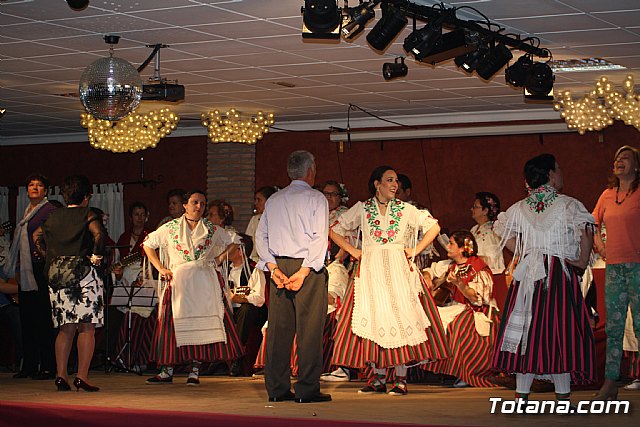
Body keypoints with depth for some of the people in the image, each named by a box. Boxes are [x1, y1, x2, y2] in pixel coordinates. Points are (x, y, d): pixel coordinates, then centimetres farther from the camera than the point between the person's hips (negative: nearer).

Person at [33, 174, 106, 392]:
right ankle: (82, 376, -8)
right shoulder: (87, 215, -2)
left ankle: (61, 375, 4)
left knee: (66, 329, 10)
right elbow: (98, 233, -19)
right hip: (84, 275, -5)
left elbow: (37, 236, 20)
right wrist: (96, 256, -9)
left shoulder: (54, 216, 13)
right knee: (87, 327, -2)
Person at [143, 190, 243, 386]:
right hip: (178, 282, -1)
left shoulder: (212, 230, 10)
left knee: (202, 325, -5)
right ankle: (167, 371, 1)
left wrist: (219, 259, 6)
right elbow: (148, 245, 14)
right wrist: (160, 268, 5)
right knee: (172, 324, -4)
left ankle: (195, 371, 1)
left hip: (204, 282, 1)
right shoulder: (170, 228, 7)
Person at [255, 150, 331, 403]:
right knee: (309, 328, -4)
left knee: (279, 327, 6)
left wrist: (273, 267, 1)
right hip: (308, 268, -5)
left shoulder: (274, 200, 14)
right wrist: (304, 271, -14)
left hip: (278, 266, 5)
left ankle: (276, 388, 8)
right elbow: (320, 238, -13)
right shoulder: (316, 198, -2)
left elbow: (261, 236, 8)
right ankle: (307, 389, -5)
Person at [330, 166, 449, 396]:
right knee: (374, 317, -3)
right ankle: (378, 378, 3)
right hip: (371, 271, 0)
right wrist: (354, 251, 4)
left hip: (398, 270, 0)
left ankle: (400, 379, -5)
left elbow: (433, 227, 11)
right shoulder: (362, 209, 7)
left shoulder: (406, 209, 7)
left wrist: (415, 250, 4)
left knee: (400, 316, -7)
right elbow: (335, 231, 12)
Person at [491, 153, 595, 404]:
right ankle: (563, 395, -4)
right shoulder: (568, 204, -5)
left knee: (527, 328, 6)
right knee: (560, 328, -3)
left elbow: (502, 231, 11)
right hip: (560, 273, -4)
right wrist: (583, 261, -7)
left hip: (528, 272, 5)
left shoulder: (520, 208, 10)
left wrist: (524, 255, 11)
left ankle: (522, 394, 5)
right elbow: (586, 231, -17)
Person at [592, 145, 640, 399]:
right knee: (613, 326, 6)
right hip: (613, 265, 6)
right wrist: (598, 242, 14)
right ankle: (610, 383, 8)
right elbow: (594, 221, 28)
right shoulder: (608, 195, 13)